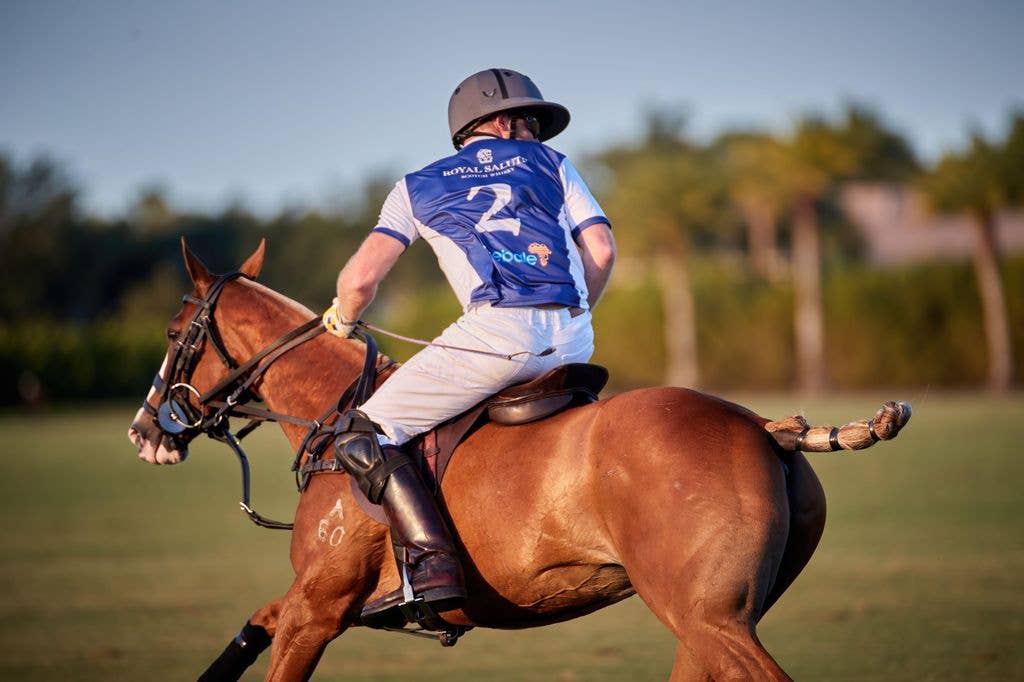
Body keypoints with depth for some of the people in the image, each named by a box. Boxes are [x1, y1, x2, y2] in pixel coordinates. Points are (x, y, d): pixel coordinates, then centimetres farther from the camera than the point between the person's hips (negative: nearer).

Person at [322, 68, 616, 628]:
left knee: (362, 437, 3)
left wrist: (344, 319, 33)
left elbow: (361, 277, 11)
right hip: (573, 339, 4)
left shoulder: (417, 187, 22)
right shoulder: (550, 163, 25)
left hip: (498, 330, -4)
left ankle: (429, 565, -17)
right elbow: (602, 251, 14)